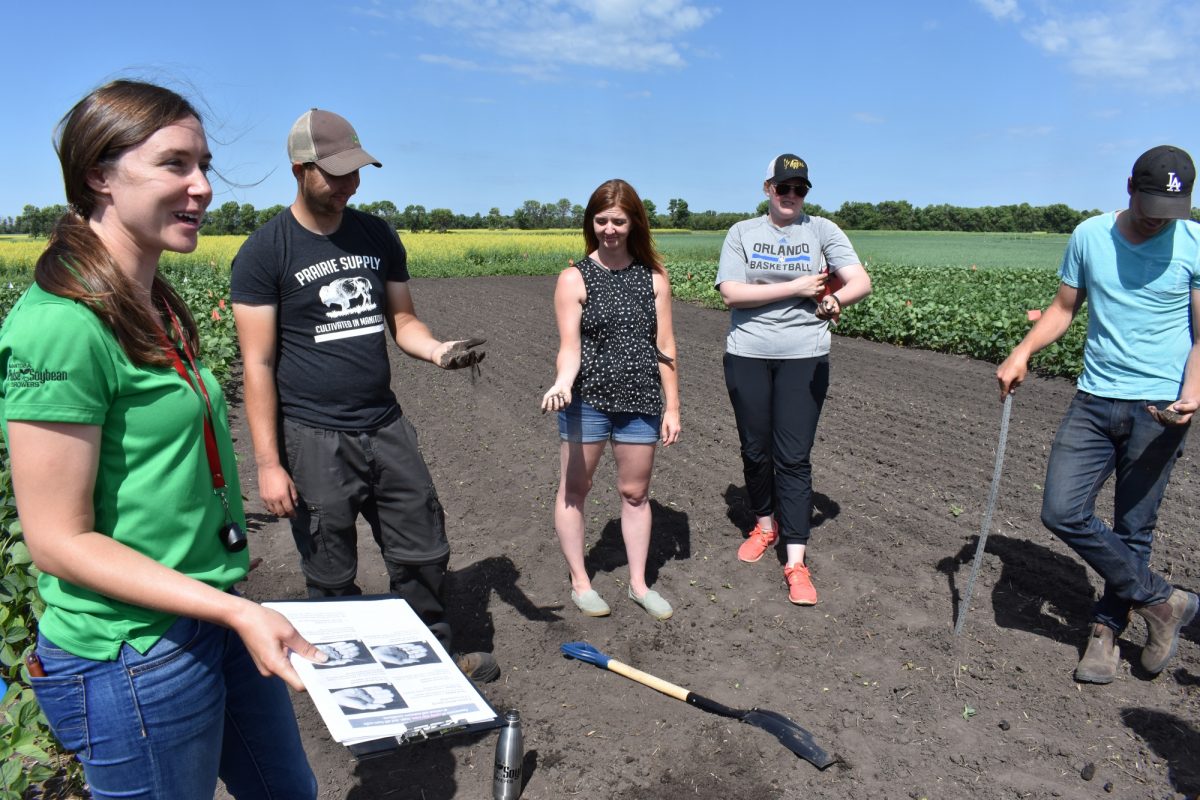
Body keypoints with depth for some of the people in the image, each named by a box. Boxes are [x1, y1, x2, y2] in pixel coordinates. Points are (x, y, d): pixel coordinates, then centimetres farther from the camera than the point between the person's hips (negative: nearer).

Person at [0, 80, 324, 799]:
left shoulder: (160, 308, 5)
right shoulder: (62, 325, -22)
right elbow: (59, 539, -21)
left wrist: (223, 554, 13)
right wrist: (235, 610, -25)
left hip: (220, 618, 9)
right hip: (132, 659, -8)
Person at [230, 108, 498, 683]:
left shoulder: (379, 236, 7)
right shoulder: (264, 253, -9)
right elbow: (258, 364, -10)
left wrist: (436, 349, -12)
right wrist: (268, 462, -13)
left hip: (386, 426, 5)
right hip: (314, 439, -4)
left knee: (423, 553, 13)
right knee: (332, 578, 10)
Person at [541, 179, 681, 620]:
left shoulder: (654, 276, 3)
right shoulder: (574, 277, -5)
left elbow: (665, 347, 4)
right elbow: (570, 346, -11)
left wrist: (672, 407, 2)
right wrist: (562, 383, -31)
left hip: (641, 401, 2)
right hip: (588, 401, -2)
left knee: (635, 492, 13)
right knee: (574, 488, 9)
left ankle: (639, 583, 29)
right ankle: (580, 581, 27)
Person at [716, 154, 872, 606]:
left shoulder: (822, 231, 4)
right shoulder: (742, 233, 4)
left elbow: (862, 282, -5)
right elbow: (731, 294, -10)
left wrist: (834, 300, -25)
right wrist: (795, 287, -14)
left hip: (804, 357, -1)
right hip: (748, 356, 1)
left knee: (794, 459, -4)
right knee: (755, 450, 12)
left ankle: (796, 562, 1)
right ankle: (766, 525, 35)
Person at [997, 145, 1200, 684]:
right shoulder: (1089, 235, 4)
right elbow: (1064, 308, 12)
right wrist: (1021, 353, -4)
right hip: (1094, 399, 3)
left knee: (1132, 528, 5)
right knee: (1061, 512, -4)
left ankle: (1106, 629, 22)